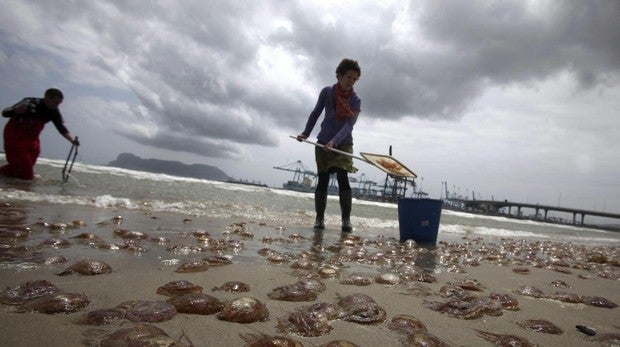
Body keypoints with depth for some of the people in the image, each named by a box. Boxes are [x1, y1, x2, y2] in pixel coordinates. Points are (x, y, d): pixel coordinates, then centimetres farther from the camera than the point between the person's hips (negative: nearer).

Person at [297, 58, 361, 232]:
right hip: (323, 143, 2)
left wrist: (334, 141, -36)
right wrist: (306, 133, 12)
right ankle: (319, 218, 8)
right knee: (322, 181, 1)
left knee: (343, 179, -16)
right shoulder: (327, 92, -3)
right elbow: (315, 113, 11)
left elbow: (348, 125, -21)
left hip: (343, 144, -1)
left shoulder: (355, 101, -8)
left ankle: (346, 220, -14)